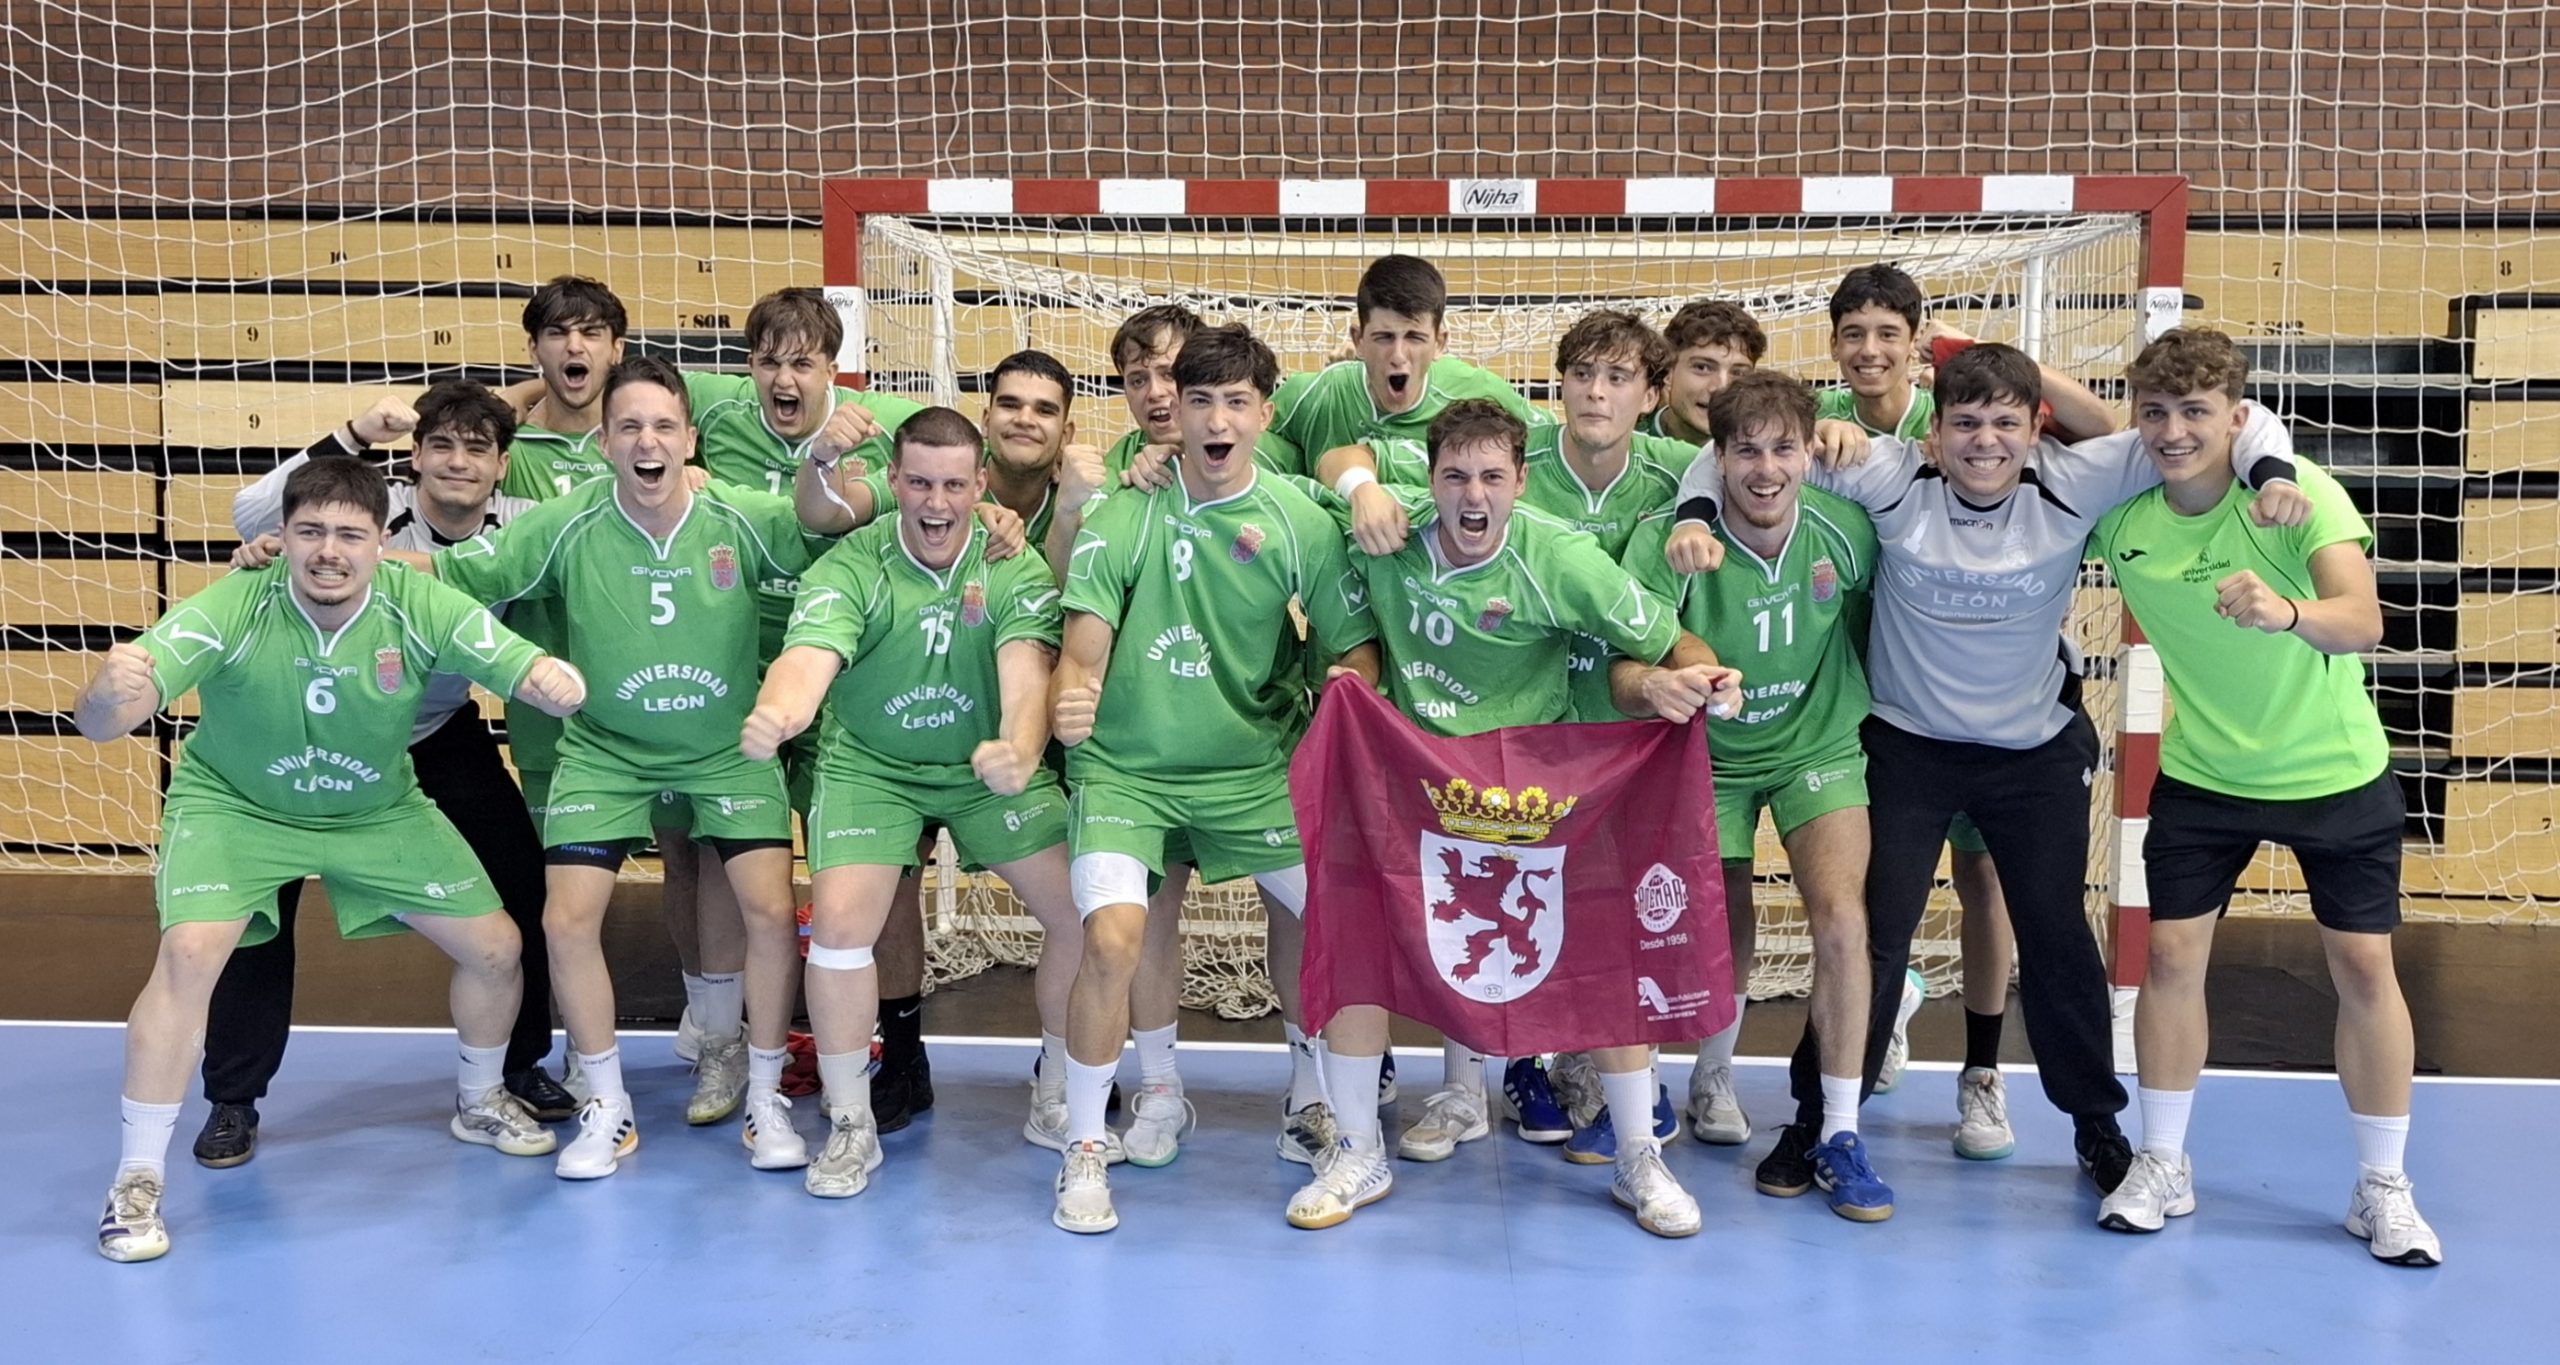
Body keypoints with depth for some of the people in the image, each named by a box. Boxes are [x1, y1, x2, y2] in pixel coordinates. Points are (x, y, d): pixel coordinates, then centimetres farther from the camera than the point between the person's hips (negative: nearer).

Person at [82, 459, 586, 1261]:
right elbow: (99, 724, -37)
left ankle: (480, 1103, 33)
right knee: (190, 954, -25)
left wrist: (552, 681, -53)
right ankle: (137, 1179, -7)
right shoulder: (232, 609, -30)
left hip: (379, 811, 3)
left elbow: (545, 682, -28)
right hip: (233, 806, -3)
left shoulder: (421, 608, -26)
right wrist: (110, 692, -62)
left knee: (496, 947, 2)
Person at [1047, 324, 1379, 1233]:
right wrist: (1070, 701, -33)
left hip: (1252, 766, 3)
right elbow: (1085, 648, -13)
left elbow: (1351, 653, 1)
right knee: (1112, 939, -20)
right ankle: (1084, 1147, 2)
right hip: (1125, 763, -2)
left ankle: (1315, 1106, 32)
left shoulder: (1300, 522, -5)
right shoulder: (1125, 511, -10)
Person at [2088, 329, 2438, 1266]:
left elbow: (2362, 621, -38)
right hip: (2201, 774, 2)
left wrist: (2287, 612, -58)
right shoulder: (2118, 509, -14)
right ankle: (2162, 1166, 15)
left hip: (2335, 771, -2)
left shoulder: (2299, 489, -23)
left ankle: (2382, 1188, 16)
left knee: (2364, 967, 1)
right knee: (2172, 956, -1)